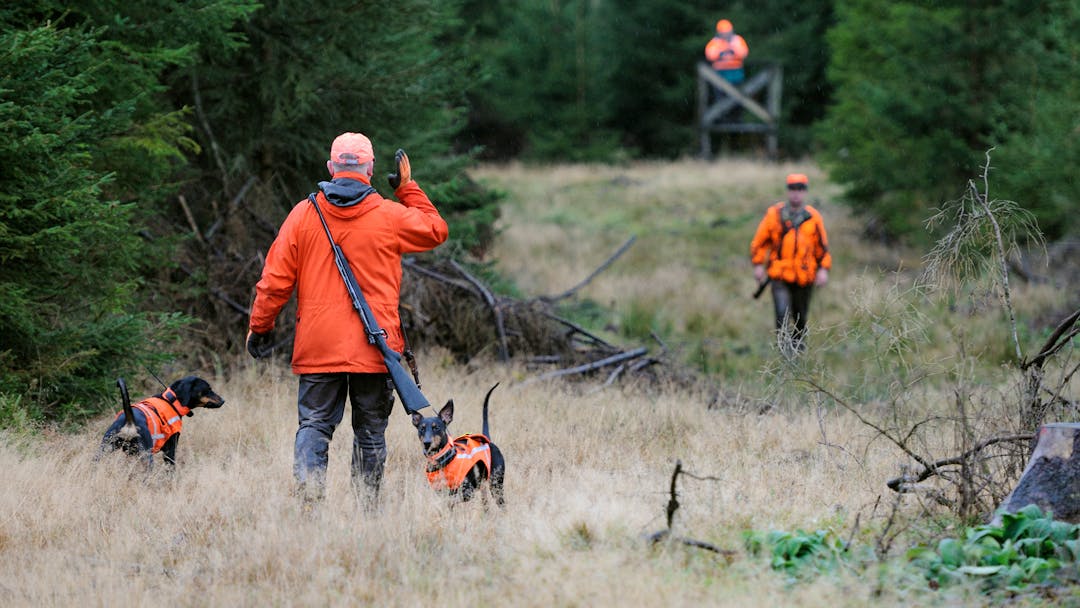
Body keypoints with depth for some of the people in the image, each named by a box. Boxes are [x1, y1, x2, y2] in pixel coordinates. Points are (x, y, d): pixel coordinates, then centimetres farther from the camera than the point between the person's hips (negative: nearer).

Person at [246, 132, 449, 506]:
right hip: (374, 349, 0)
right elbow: (436, 230, 17)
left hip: (317, 348, 1)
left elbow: (276, 279, 1)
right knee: (370, 430, 10)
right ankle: (368, 509, 11)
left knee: (314, 425, 3)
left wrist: (259, 327, 11)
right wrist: (408, 189, 21)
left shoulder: (304, 215, -1)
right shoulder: (390, 216, -3)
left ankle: (308, 501, -13)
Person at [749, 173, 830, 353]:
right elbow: (760, 241, 7)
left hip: (804, 277, 2)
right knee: (782, 314, -16)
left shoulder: (813, 217, 3)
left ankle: (799, 347, 34)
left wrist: (823, 269, -1)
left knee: (800, 317, 13)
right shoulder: (774, 214, -1)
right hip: (780, 276, -2)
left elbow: (822, 246, 9)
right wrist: (758, 264, 0)